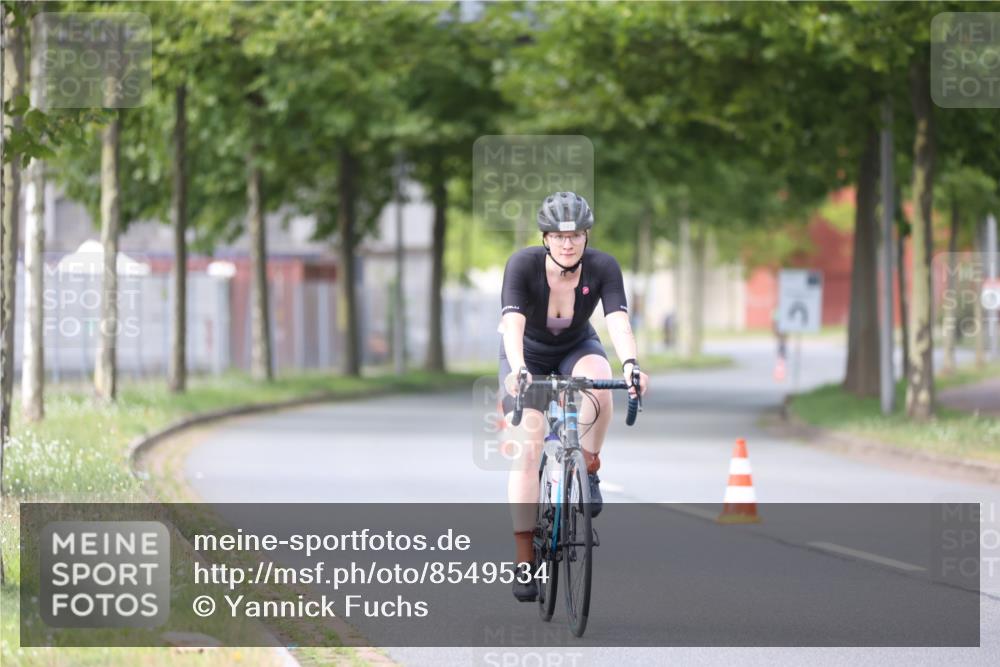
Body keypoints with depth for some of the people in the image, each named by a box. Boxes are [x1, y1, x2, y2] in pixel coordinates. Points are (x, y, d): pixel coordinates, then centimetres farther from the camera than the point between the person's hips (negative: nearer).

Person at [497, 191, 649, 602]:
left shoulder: (603, 268, -24)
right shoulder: (522, 265, -29)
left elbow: (619, 322, -36)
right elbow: (513, 323, -41)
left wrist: (630, 364, -55)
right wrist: (517, 370, -59)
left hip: (576, 349, 1)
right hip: (528, 355, -1)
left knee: (598, 378, -36)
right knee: (526, 452, -14)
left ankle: (587, 471, -15)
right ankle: (525, 561, -10)